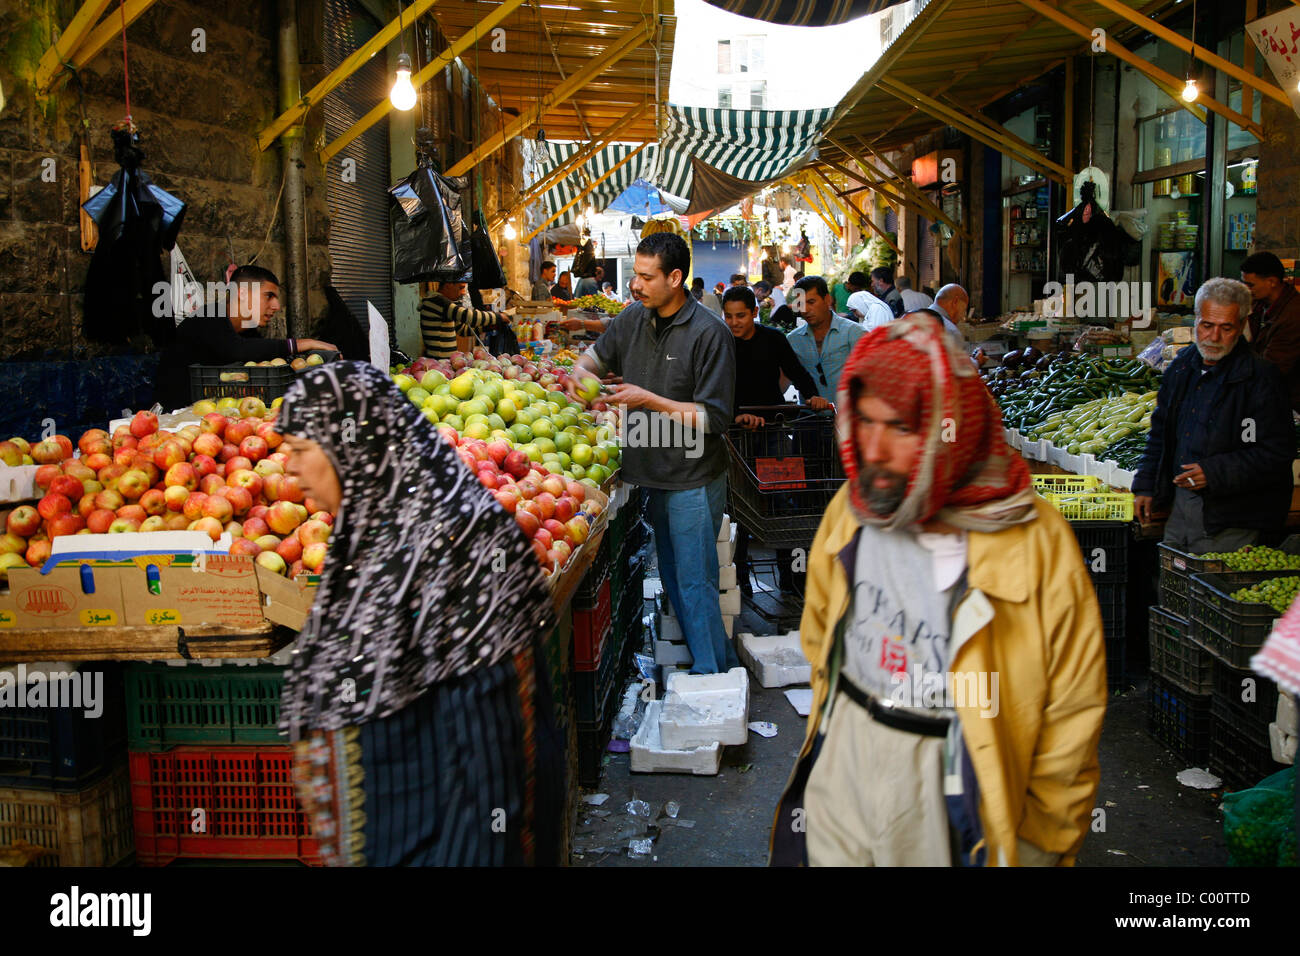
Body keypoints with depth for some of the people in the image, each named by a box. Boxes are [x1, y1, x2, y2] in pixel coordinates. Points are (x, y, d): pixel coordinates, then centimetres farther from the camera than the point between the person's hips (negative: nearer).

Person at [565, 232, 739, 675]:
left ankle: (710, 677, 12)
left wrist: (649, 400, -21)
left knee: (694, 583, -2)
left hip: (694, 481, -8)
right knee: (674, 579, 16)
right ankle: (725, 663, 30)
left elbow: (714, 418, -20)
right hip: (654, 475, 8)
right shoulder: (634, 318, 5)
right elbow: (600, 351, 24)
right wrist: (581, 369, 1)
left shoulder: (708, 333, -16)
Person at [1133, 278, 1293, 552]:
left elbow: (1278, 454, -14)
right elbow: (1160, 433, 19)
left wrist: (1215, 473, -23)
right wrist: (1145, 487, 12)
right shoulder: (1182, 367, 9)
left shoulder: (1261, 378, -11)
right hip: (1179, 508, 6)